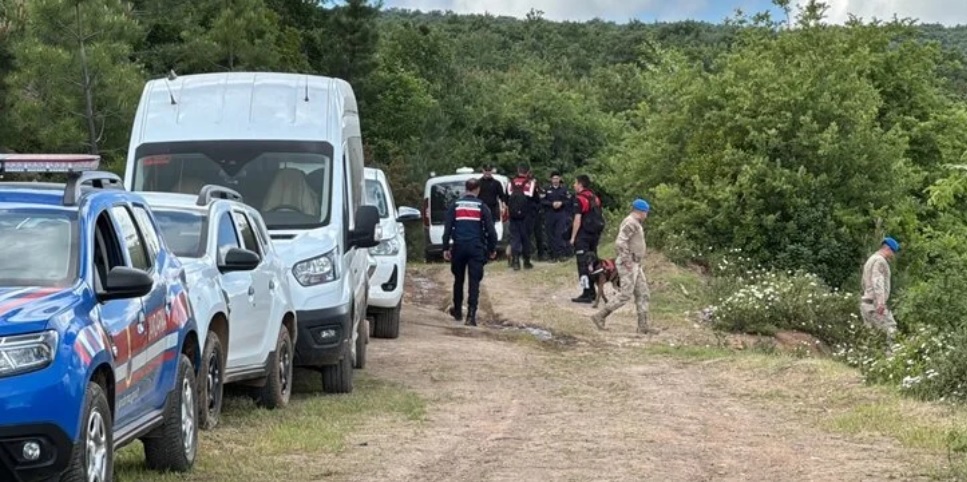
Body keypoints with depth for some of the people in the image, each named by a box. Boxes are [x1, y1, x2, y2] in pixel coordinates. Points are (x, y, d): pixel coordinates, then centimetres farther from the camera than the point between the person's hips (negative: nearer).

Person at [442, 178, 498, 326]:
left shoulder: (455, 206, 5)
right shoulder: (482, 207, 0)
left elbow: (447, 228, 1)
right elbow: (490, 229, -1)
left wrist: (446, 248, 4)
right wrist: (492, 249, 10)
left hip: (459, 247, 2)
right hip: (476, 247, -2)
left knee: (458, 280, 18)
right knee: (474, 281, -4)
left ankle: (457, 311, 30)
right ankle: (471, 314, -14)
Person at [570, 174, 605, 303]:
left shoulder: (579, 199, -12)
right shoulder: (595, 198, 13)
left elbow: (577, 220, -17)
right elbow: (599, 217, 15)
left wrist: (573, 237, -13)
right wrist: (597, 234, 18)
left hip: (583, 235, -8)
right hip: (595, 234, 8)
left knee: (583, 264, -5)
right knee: (592, 263, 14)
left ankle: (587, 294, -8)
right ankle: (592, 292, 18)